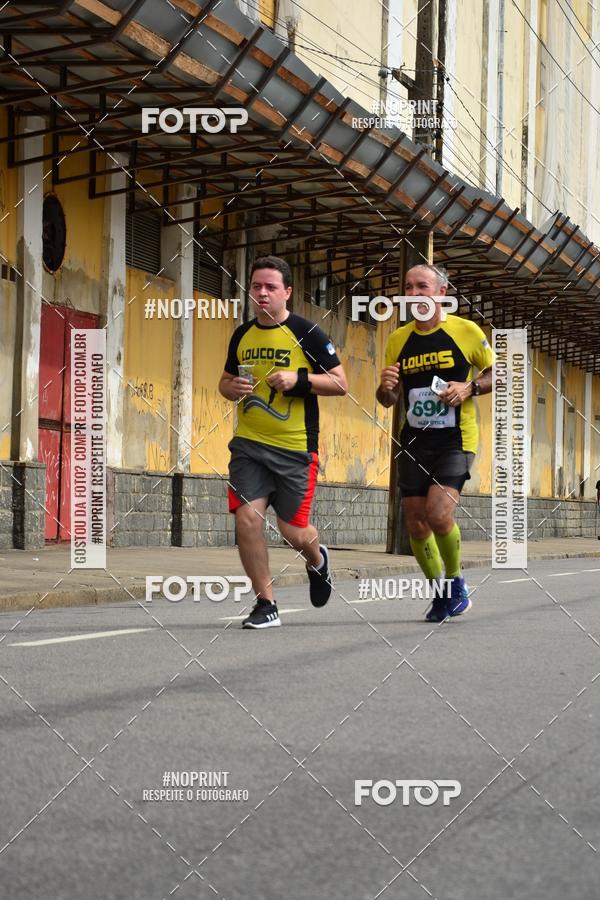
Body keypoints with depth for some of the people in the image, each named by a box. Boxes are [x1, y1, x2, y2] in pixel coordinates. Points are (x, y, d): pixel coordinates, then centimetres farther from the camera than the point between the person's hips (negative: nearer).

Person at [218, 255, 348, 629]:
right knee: (247, 518, -11)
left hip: (295, 448, -3)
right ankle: (266, 604, 3)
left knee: (293, 529, 1)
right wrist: (232, 387, -1)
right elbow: (226, 379, 23)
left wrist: (298, 379, -19)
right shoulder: (242, 335, 9)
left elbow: (341, 384, -5)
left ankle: (317, 557, 39)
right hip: (248, 444, 4)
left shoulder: (306, 333, -5)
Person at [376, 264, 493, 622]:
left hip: (455, 440, -5)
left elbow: (497, 373, 6)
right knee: (416, 523, 3)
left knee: (439, 515, -20)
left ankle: (456, 581, 5)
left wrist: (470, 388, -12)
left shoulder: (467, 331, -3)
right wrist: (386, 387, -9)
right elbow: (388, 400, 14)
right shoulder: (399, 339, 9)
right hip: (414, 441, 5)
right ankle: (440, 593, 23)